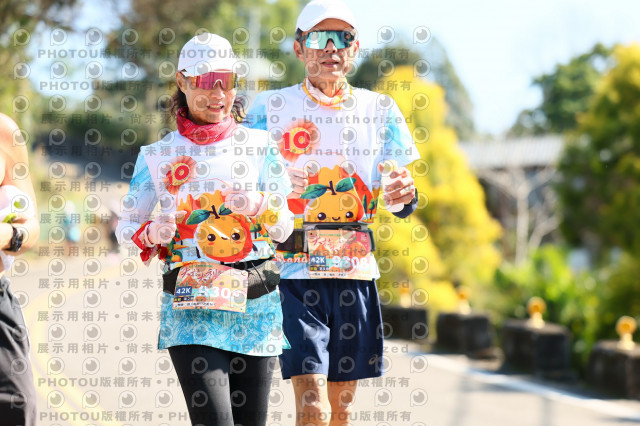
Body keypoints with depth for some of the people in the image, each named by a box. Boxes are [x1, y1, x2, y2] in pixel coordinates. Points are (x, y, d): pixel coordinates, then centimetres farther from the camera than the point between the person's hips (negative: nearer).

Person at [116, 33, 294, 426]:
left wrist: (256, 206, -14)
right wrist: (152, 233, -13)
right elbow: (126, 225, 8)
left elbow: (285, 228, 7)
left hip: (256, 304, 2)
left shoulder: (258, 146, 8)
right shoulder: (158, 156, 6)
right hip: (190, 304, -2)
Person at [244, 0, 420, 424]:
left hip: (355, 270, 3)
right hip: (295, 271, -3)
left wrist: (405, 195, -14)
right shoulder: (270, 108, 2)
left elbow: (398, 204, 9)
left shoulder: (379, 110, 9)